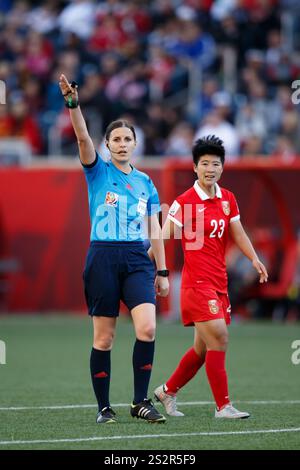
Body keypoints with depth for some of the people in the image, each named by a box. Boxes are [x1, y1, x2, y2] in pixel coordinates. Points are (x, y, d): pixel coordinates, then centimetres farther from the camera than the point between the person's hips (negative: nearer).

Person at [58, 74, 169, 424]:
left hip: (137, 260, 2)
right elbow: (83, 137, -13)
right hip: (103, 258, -2)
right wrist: (73, 105, -28)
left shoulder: (145, 182, 15)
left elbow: (154, 229, 15)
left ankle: (140, 402, -6)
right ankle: (104, 407, 10)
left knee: (147, 329, -15)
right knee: (103, 339, 0)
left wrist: (162, 270, 12)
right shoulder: (98, 172, 5)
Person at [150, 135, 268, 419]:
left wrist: (254, 259, 3)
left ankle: (168, 391, 30)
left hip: (219, 283, 7)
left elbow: (238, 234, 17)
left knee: (203, 347, 12)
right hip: (197, 283, -7)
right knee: (218, 339, -14)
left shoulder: (227, 199, 10)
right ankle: (223, 406, -8)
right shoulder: (184, 202, -8)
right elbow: (163, 238, -10)